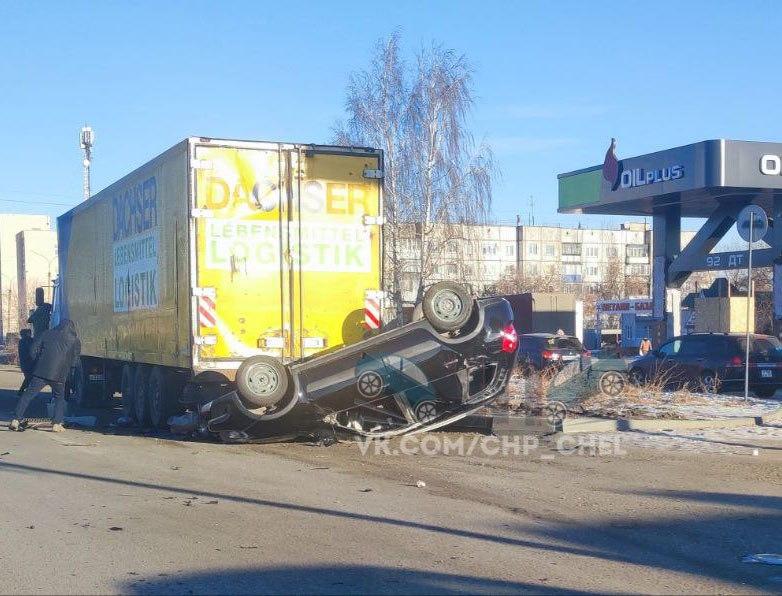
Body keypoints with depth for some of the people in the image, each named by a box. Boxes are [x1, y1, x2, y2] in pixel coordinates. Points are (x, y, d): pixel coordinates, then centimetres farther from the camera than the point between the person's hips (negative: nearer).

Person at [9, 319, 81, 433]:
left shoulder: (47, 334, 12)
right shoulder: (75, 340, 9)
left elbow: (33, 351, 9)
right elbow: (74, 362, 9)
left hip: (41, 372, 0)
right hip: (59, 375, 0)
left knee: (28, 395, 8)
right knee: (60, 398, 19)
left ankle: (16, 420, 2)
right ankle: (57, 424, 9)